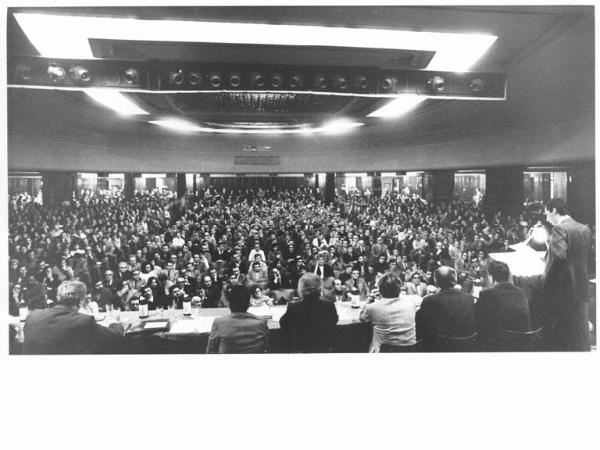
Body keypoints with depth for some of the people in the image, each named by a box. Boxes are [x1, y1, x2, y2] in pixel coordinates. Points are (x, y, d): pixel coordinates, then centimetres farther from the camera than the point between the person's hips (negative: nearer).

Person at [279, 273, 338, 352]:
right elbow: (335, 320, 6)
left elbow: (283, 323, -2)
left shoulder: (293, 308, -22)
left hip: (299, 348, -1)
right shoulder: (329, 306, -17)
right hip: (325, 347, 2)